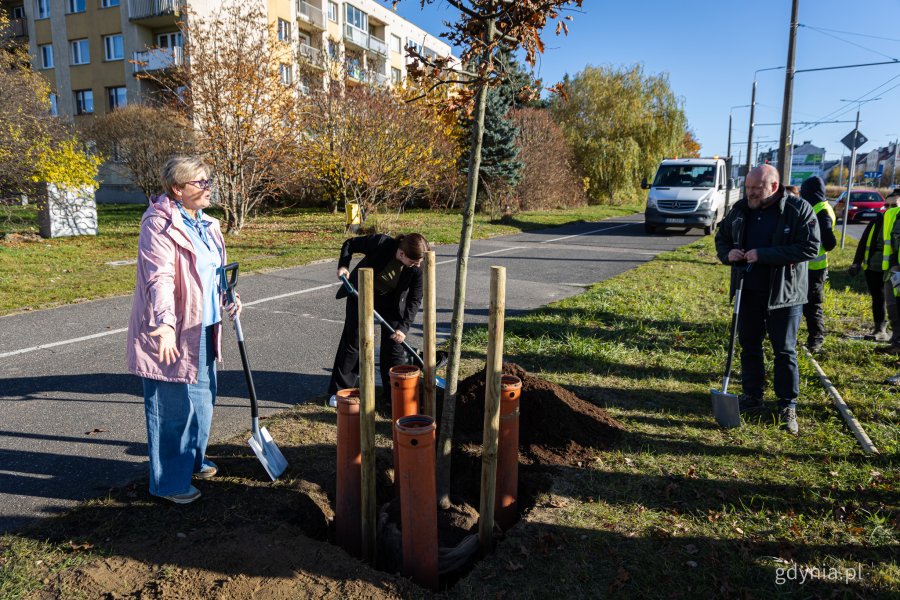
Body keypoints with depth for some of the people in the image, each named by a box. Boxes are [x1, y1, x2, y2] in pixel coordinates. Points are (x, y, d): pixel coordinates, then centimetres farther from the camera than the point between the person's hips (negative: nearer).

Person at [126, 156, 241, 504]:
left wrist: (226, 299, 12)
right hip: (172, 334, -9)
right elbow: (160, 277, -29)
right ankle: (169, 482, 18)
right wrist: (165, 323, -40)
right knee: (172, 407, 1)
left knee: (202, 398, 21)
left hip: (203, 330, 9)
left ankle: (192, 460, 41)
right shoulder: (159, 224, -17)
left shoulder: (204, 223, 11)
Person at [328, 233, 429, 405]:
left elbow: (415, 299, -14)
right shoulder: (380, 243, -31)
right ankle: (339, 390, 15)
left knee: (394, 344, 0)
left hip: (392, 302, 1)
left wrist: (404, 327, -19)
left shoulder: (418, 268, -25)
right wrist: (343, 265, -28)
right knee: (352, 341, 3)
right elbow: (350, 244, -13)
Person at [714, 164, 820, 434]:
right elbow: (722, 237, 15)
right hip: (748, 292, 5)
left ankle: (788, 406, 17)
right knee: (749, 346, 13)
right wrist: (728, 254, -8)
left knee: (785, 351, 4)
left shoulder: (799, 210, -12)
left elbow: (810, 248, -19)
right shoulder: (741, 208, 3)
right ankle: (752, 397, 27)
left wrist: (763, 255, -25)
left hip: (784, 294, -5)